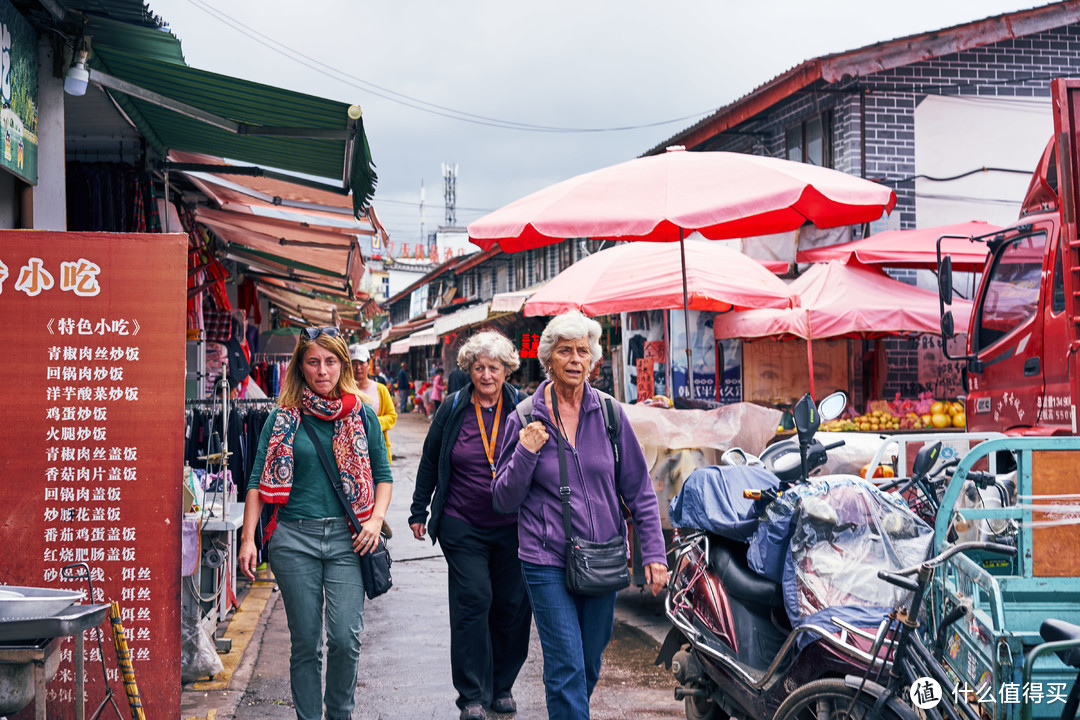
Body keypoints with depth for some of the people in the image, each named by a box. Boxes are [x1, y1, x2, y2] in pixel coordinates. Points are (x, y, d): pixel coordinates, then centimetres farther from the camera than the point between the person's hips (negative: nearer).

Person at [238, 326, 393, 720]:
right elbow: (259, 481, 3)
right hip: (293, 539, 0)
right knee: (306, 641, 5)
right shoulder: (283, 418, 4)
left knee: (346, 637, -7)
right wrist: (247, 538, -5)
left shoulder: (362, 416, 8)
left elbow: (382, 475, 13)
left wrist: (376, 519, -5)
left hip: (346, 538, 0)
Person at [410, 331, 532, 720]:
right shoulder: (452, 409, 2)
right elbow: (429, 462, 12)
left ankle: (502, 685, 22)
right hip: (462, 526, -1)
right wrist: (419, 511, 13)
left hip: (512, 527, 1)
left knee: (512, 606, 5)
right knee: (472, 601, -8)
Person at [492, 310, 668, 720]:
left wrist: (653, 552, 2)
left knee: (590, 664, 13)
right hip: (547, 562, -2)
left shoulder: (610, 414, 2)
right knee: (566, 667, -9)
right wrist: (525, 453, -14)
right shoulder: (524, 420, -2)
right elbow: (504, 499, 2)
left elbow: (639, 490, 6)